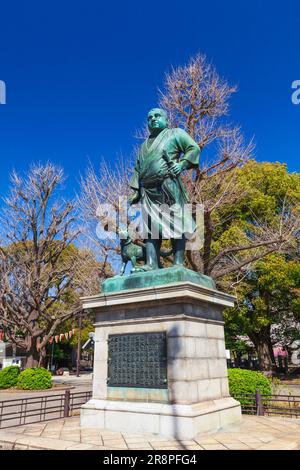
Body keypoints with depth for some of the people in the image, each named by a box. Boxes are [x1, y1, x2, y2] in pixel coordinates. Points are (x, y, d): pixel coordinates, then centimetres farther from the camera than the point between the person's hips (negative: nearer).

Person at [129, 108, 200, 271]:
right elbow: (138, 169, 25)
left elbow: (194, 148, 4)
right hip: (148, 190, 5)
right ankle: (152, 264, -11)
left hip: (169, 186, -5)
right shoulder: (144, 145, 29)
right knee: (150, 227, -6)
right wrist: (135, 191, 13)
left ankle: (178, 263, -13)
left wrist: (182, 164, -12)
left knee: (175, 223, -10)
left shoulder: (175, 133, 14)